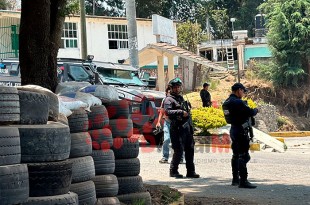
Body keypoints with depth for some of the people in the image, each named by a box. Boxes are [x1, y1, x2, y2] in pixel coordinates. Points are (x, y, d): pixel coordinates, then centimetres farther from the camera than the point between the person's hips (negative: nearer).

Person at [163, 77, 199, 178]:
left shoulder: (181, 98, 20)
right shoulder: (169, 99, -5)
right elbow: (167, 111, -22)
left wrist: (190, 126, 22)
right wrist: (180, 112, -27)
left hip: (186, 127, 8)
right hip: (177, 128, -8)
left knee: (190, 149, 8)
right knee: (179, 150, -7)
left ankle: (190, 171, 14)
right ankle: (173, 171, 5)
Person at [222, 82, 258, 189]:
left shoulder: (226, 102, 10)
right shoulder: (238, 102, -19)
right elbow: (250, 112, -17)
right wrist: (256, 110, 4)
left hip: (233, 129, 10)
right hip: (241, 131, -10)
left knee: (236, 155, 18)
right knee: (244, 156, -9)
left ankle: (235, 179, 26)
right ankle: (243, 181, -11)